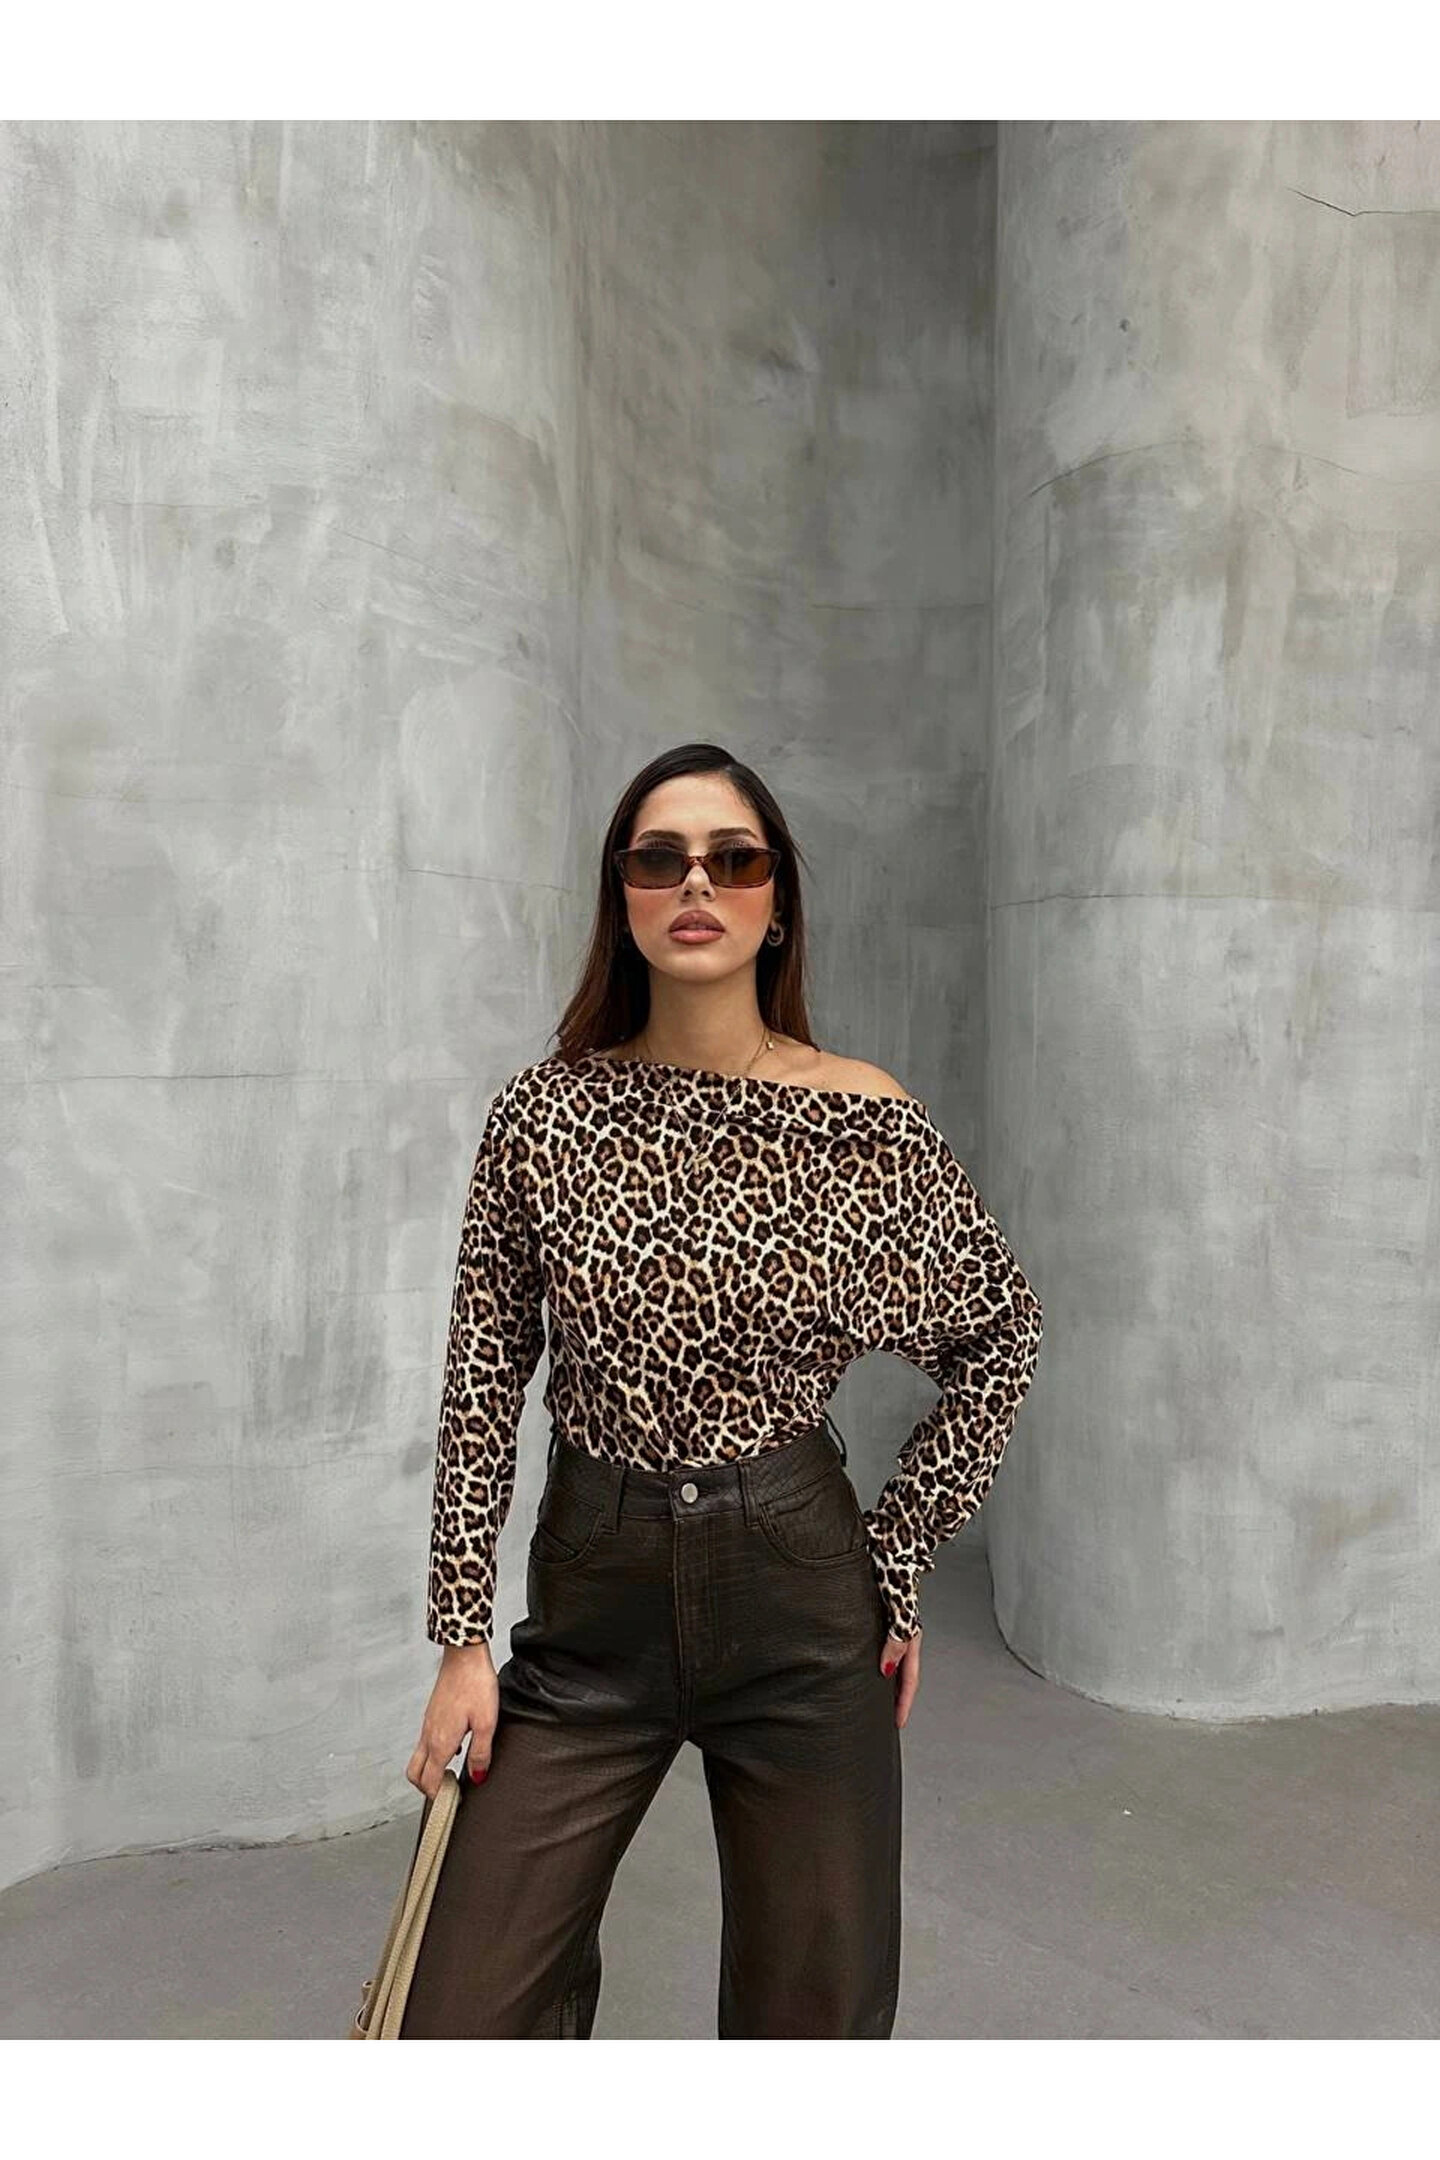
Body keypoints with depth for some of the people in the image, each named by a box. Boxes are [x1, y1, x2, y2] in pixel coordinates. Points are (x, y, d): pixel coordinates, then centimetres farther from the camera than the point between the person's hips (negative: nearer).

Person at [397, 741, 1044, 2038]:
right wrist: (462, 1633, -2)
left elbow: (1001, 1337, 5)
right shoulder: (546, 1111, -4)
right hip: (590, 1594, 1)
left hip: (798, 1595, 0)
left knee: (814, 2015, 14)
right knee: (463, 2025, 4)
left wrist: (898, 1562, 2)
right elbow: (483, 1384, 0)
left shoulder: (867, 1121, -7)